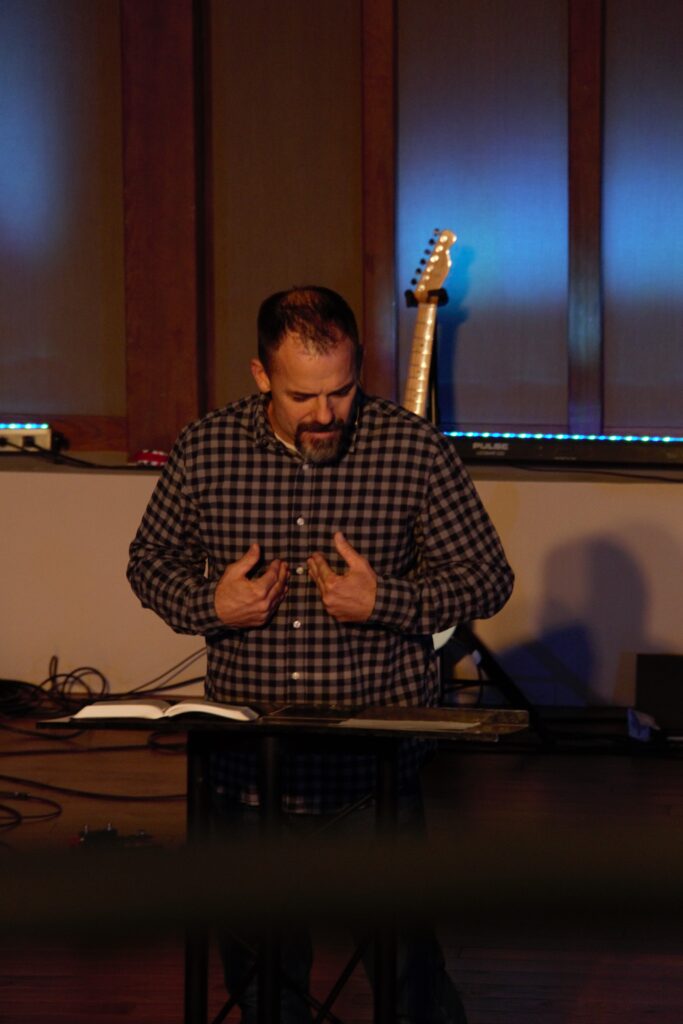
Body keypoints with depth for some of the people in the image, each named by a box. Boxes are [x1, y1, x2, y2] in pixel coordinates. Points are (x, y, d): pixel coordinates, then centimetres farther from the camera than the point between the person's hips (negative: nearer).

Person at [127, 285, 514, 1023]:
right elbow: (150, 563, 14)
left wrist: (384, 601, -15)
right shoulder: (204, 451, 1)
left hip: (379, 766, -2)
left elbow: (488, 579, 1)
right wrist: (208, 604, -7)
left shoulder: (416, 450, -5)